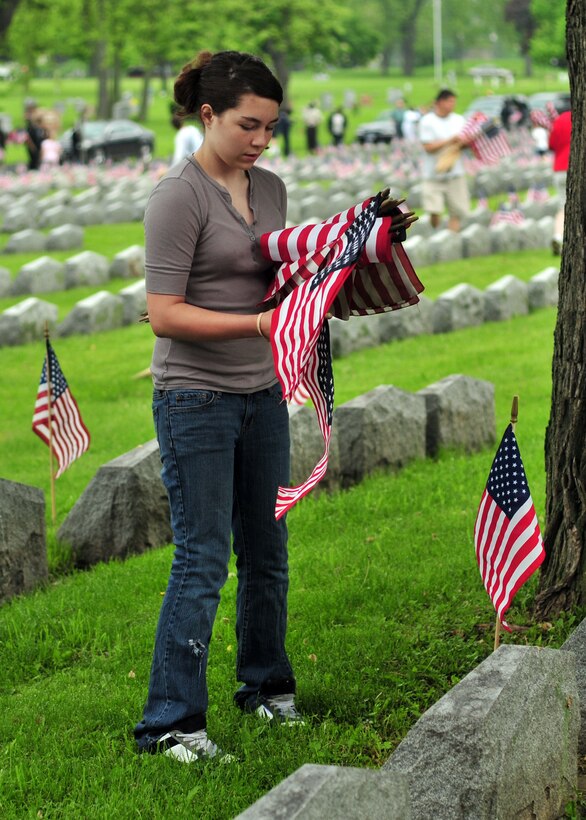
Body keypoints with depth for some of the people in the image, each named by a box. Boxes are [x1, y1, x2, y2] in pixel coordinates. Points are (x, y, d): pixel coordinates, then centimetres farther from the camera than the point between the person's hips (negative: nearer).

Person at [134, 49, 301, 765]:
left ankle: (266, 686, 32)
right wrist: (257, 323, -26)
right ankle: (169, 723, 1)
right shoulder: (179, 195, -14)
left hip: (262, 395, 7)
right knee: (202, 561, -6)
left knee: (267, 551, 15)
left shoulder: (270, 189, 9)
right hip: (195, 400, -7)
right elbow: (165, 315, -19)